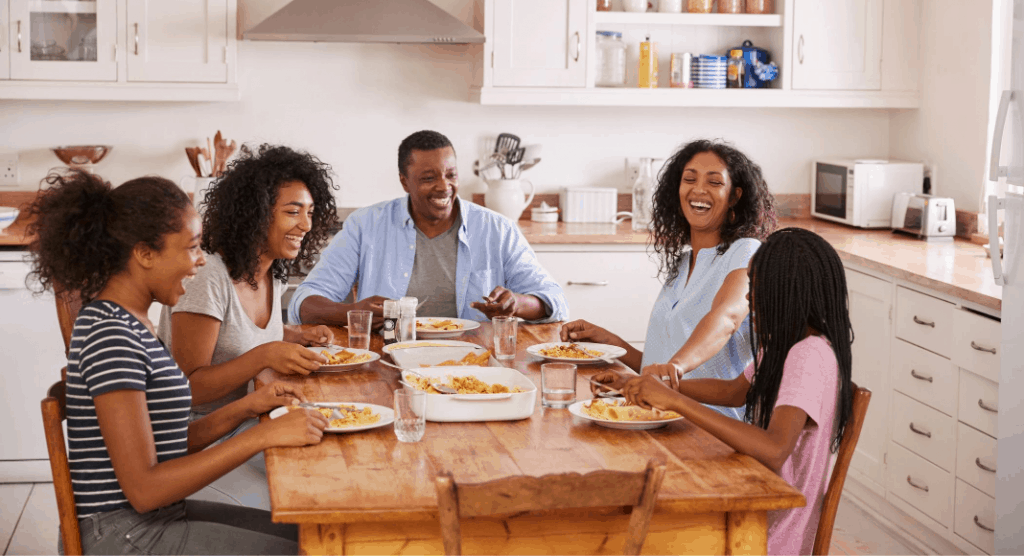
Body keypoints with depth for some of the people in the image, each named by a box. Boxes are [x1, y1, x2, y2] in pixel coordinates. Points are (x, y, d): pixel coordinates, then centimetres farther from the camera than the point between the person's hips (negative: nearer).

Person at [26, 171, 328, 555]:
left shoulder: (127, 322, 10)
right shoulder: (111, 336, -21)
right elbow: (144, 488, -23)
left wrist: (246, 408, 1)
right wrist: (263, 436, -23)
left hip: (157, 519, 10)